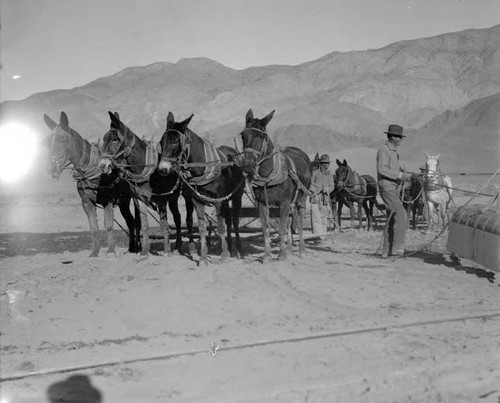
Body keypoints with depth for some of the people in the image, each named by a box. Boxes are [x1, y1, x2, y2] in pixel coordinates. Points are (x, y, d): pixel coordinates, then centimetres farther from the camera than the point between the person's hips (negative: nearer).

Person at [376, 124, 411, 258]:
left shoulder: (394, 151, 19)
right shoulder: (384, 150, -11)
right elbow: (382, 169, -22)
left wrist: (405, 174, 5)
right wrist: (399, 175, -24)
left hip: (395, 189, 10)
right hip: (387, 188, -10)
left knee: (392, 220, 9)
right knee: (401, 215, -16)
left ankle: (386, 251, 13)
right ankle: (397, 247, -11)